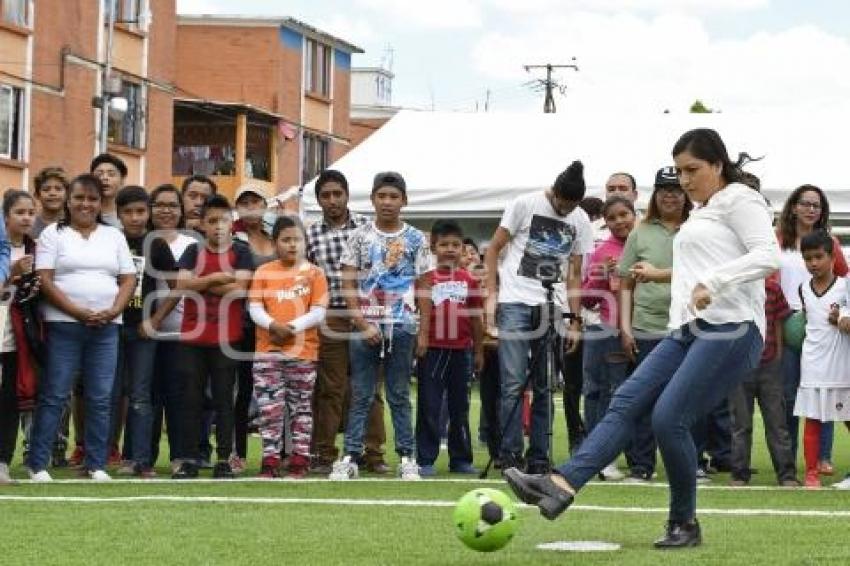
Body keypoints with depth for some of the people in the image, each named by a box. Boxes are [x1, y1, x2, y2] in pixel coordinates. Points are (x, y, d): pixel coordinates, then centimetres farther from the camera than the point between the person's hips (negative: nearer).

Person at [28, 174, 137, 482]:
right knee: (54, 396, -4)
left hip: (106, 327, 3)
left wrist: (112, 311, -8)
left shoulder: (114, 236, 14)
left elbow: (128, 280, 10)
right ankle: (37, 463, 0)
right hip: (63, 325, -3)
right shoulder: (53, 234, 4)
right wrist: (79, 313, -14)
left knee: (100, 398, 2)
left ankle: (96, 464, 8)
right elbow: (45, 281, -6)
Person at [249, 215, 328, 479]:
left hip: (303, 350, -1)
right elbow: (254, 308, 0)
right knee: (269, 407, -2)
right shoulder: (263, 272, 7)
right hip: (267, 350, 1)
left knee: (301, 407, 5)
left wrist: (292, 328, -15)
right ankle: (270, 461, 1)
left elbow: (318, 312, -4)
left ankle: (300, 460, 9)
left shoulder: (314, 273, 3)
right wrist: (274, 325, -18)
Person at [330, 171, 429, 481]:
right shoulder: (360, 236, 3)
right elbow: (348, 284, 1)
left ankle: (407, 457, 9)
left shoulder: (416, 239, 5)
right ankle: (350, 457, 3)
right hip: (365, 325, 0)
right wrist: (362, 323, -8)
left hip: (402, 326, 0)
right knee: (361, 395, 2)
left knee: (400, 394, 6)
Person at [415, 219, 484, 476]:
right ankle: (425, 460, 2)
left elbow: (475, 318, 11)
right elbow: (424, 313, -5)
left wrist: (479, 351, 12)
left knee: (460, 407, 10)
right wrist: (421, 338, -18)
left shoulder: (469, 280, 7)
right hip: (433, 349, -2)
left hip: (461, 351, 2)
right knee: (429, 406, 0)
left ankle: (461, 459, 17)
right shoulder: (427, 279, 1)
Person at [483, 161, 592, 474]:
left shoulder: (580, 221, 9)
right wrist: (491, 295, -6)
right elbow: (493, 250, 2)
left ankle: (539, 457, 11)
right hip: (515, 304, -4)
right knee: (514, 383, -9)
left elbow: (575, 275, 12)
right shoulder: (525, 205, -2)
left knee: (544, 387, 5)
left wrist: (575, 321, 6)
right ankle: (510, 454, -5)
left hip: (552, 308, 4)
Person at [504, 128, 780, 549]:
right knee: (627, 402, -9)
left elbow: (769, 255, -15)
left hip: (731, 330, -9)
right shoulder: (701, 213, 26)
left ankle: (684, 524, -1)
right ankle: (562, 484, -23)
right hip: (689, 332, 9)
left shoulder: (739, 199, -1)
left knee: (668, 417, -17)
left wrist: (712, 282, -26)